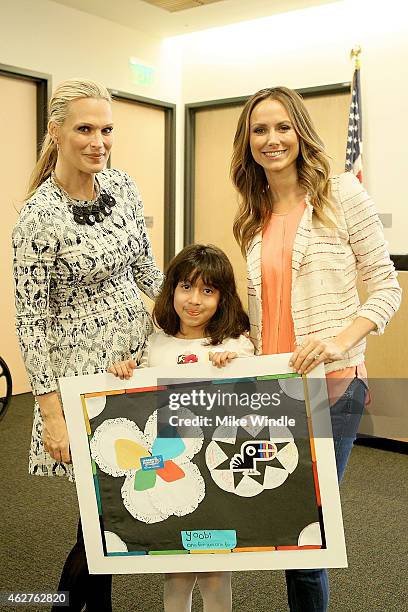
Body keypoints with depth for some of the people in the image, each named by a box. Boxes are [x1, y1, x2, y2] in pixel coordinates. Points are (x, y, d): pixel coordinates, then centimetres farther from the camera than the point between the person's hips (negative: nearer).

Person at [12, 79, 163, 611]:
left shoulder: (122, 186, 2)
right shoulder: (40, 215, -16)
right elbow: (31, 319, -14)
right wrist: (51, 410, -15)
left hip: (140, 353, 6)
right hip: (84, 367, -6)